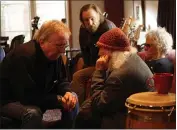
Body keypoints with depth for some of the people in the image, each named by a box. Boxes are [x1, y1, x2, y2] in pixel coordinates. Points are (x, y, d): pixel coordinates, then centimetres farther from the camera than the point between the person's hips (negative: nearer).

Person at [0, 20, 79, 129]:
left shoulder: (55, 54, -4)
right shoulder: (23, 56, -30)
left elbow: (61, 79, 5)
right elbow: (28, 96, -33)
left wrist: (67, 92, -19)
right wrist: (58, 99, -27)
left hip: (38, 97, 8)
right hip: (9, 101, -8)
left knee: (73, 98, -3)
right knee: (33, 113, -39)